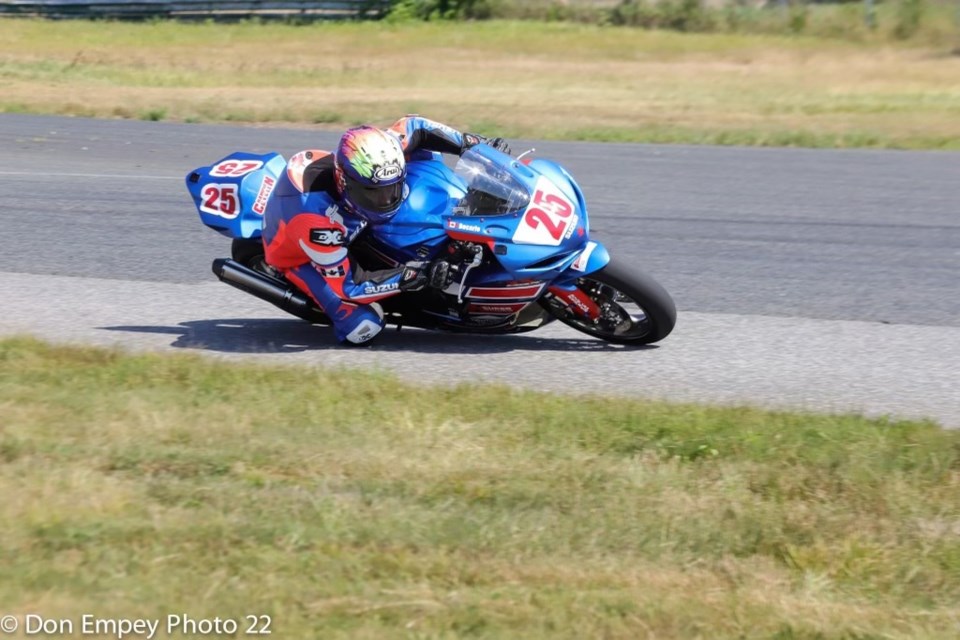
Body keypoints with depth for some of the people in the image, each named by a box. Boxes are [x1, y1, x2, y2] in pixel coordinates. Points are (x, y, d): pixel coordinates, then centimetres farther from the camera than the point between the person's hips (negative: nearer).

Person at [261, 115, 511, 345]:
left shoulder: (370, 159, -30)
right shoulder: (315, 218, -45)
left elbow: (412, 127, -11)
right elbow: (345, 286, -36)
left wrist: (473, 143, -17)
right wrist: (414, 277, -41)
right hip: (300, 256, -6)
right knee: (363, 328, -25)